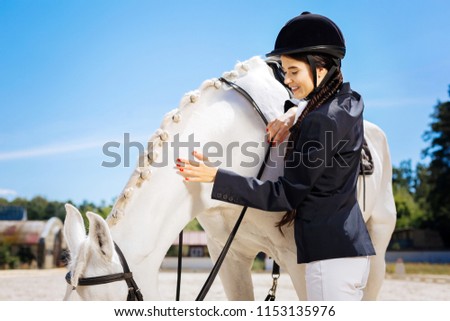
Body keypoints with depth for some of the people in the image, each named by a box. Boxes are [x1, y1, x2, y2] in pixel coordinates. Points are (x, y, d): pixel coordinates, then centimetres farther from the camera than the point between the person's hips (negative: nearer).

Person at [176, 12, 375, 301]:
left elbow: (286, 195, -18)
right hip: (351, 247, 10)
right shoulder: (347, 102, 7)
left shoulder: (325, 121, -19)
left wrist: (217, 177, -14)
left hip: (332, 254, -10)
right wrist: (294, 116, 10)